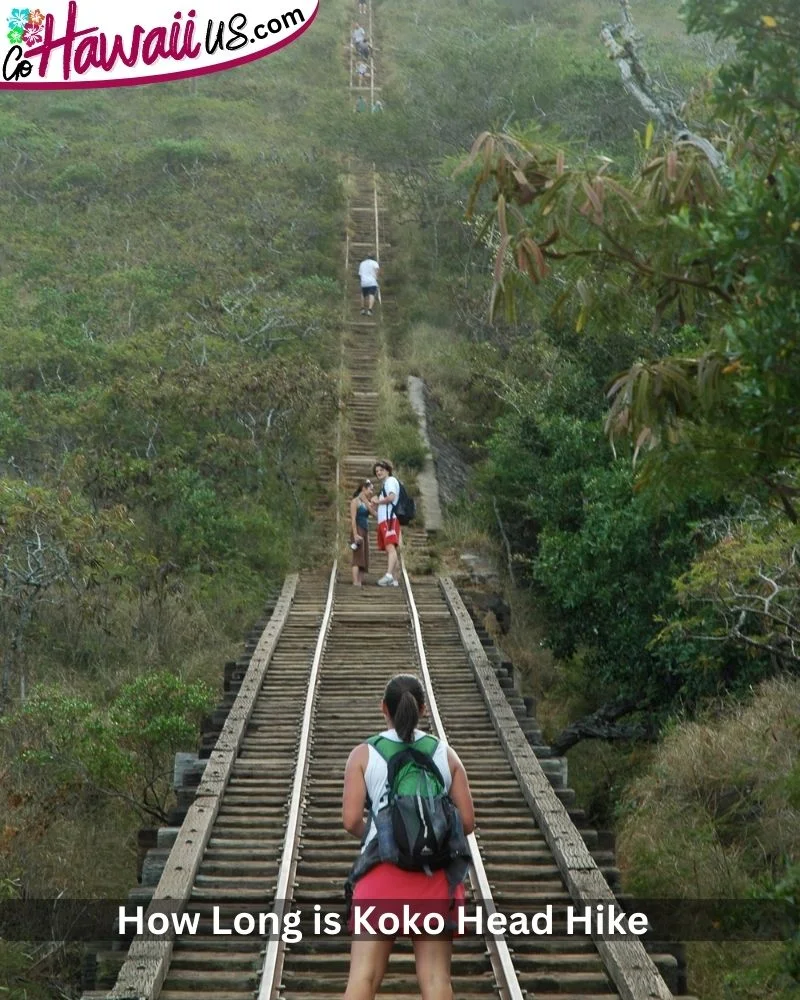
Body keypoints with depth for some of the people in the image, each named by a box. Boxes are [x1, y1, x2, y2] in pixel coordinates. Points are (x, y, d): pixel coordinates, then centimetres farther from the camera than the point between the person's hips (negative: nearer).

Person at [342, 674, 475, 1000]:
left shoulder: (364, 754, 2)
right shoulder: (445, 754, 8)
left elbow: (351, 820, -6)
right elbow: (467, 821, 4)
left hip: (382, 872, -1)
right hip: (434, 875, 2)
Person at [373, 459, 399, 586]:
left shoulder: (391, 480, 1)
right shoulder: (384, 485, 30)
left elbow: (392, 497, -16)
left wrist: (378, 501, -3)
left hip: (390, 519, -10)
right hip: (383, 521, 10)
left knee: (390, 547, -23)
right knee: (389, 550, 6)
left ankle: (389, 575, -39)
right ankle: (394, 579, 4)